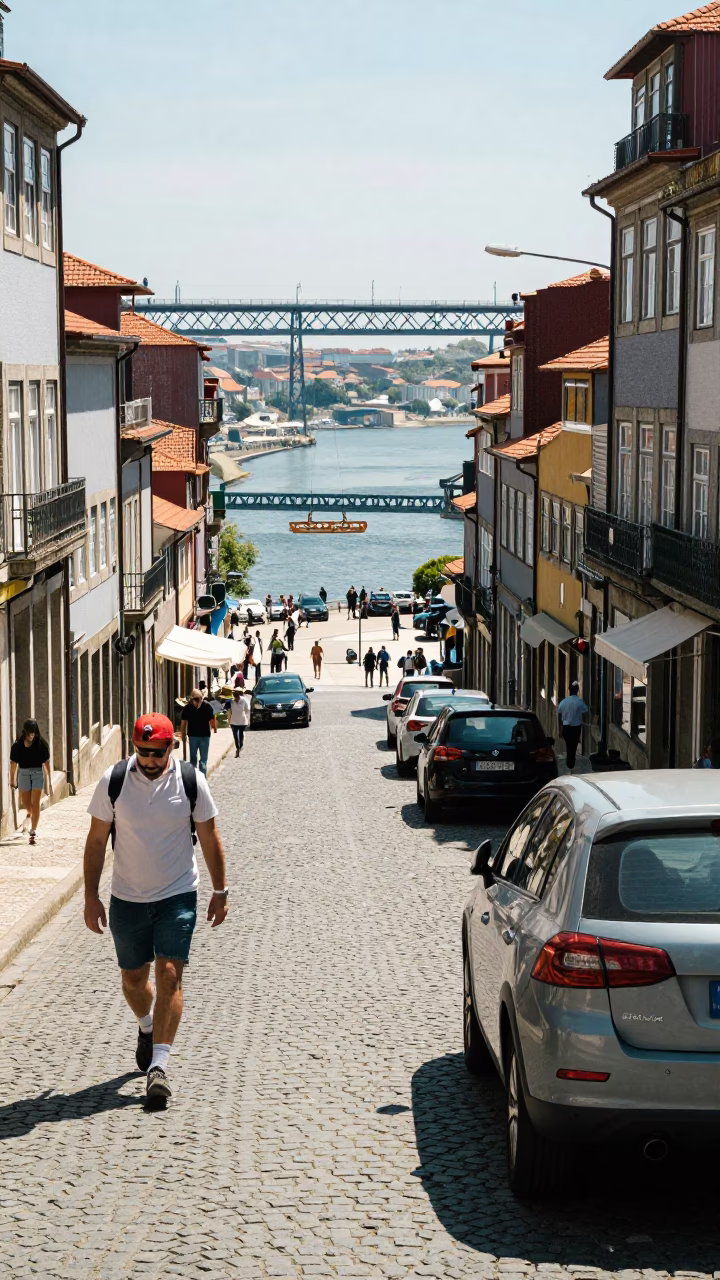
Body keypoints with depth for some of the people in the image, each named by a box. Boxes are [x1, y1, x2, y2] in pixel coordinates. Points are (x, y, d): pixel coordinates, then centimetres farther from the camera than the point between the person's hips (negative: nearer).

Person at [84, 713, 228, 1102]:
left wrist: (220, 891, 5)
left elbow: (209, 838, 3)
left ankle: (158, 1064, -12)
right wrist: (91, 897, -2)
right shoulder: (113, 781, -8)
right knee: (133, 978, 13)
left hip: (178, 895, -2)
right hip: (127, 897, 2)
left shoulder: (191, 782, -8)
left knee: (169, 975, -13)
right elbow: (96, 840, 0)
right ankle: (147, 1027, 45)